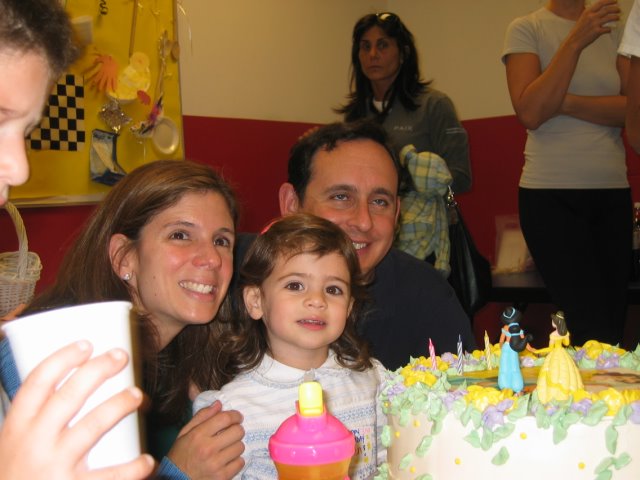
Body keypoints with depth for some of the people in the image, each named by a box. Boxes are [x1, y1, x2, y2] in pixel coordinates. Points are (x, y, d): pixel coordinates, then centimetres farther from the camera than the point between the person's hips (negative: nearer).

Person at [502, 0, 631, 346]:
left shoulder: (614, 30, 10)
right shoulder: (526, 29, 2)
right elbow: (530, 113, -13)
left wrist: (563, 102, -13)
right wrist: (576, 41, -17)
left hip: (613, 192, 4)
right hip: (551, 195, -4)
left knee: (615, 324, 5)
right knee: (593, 328, -10)